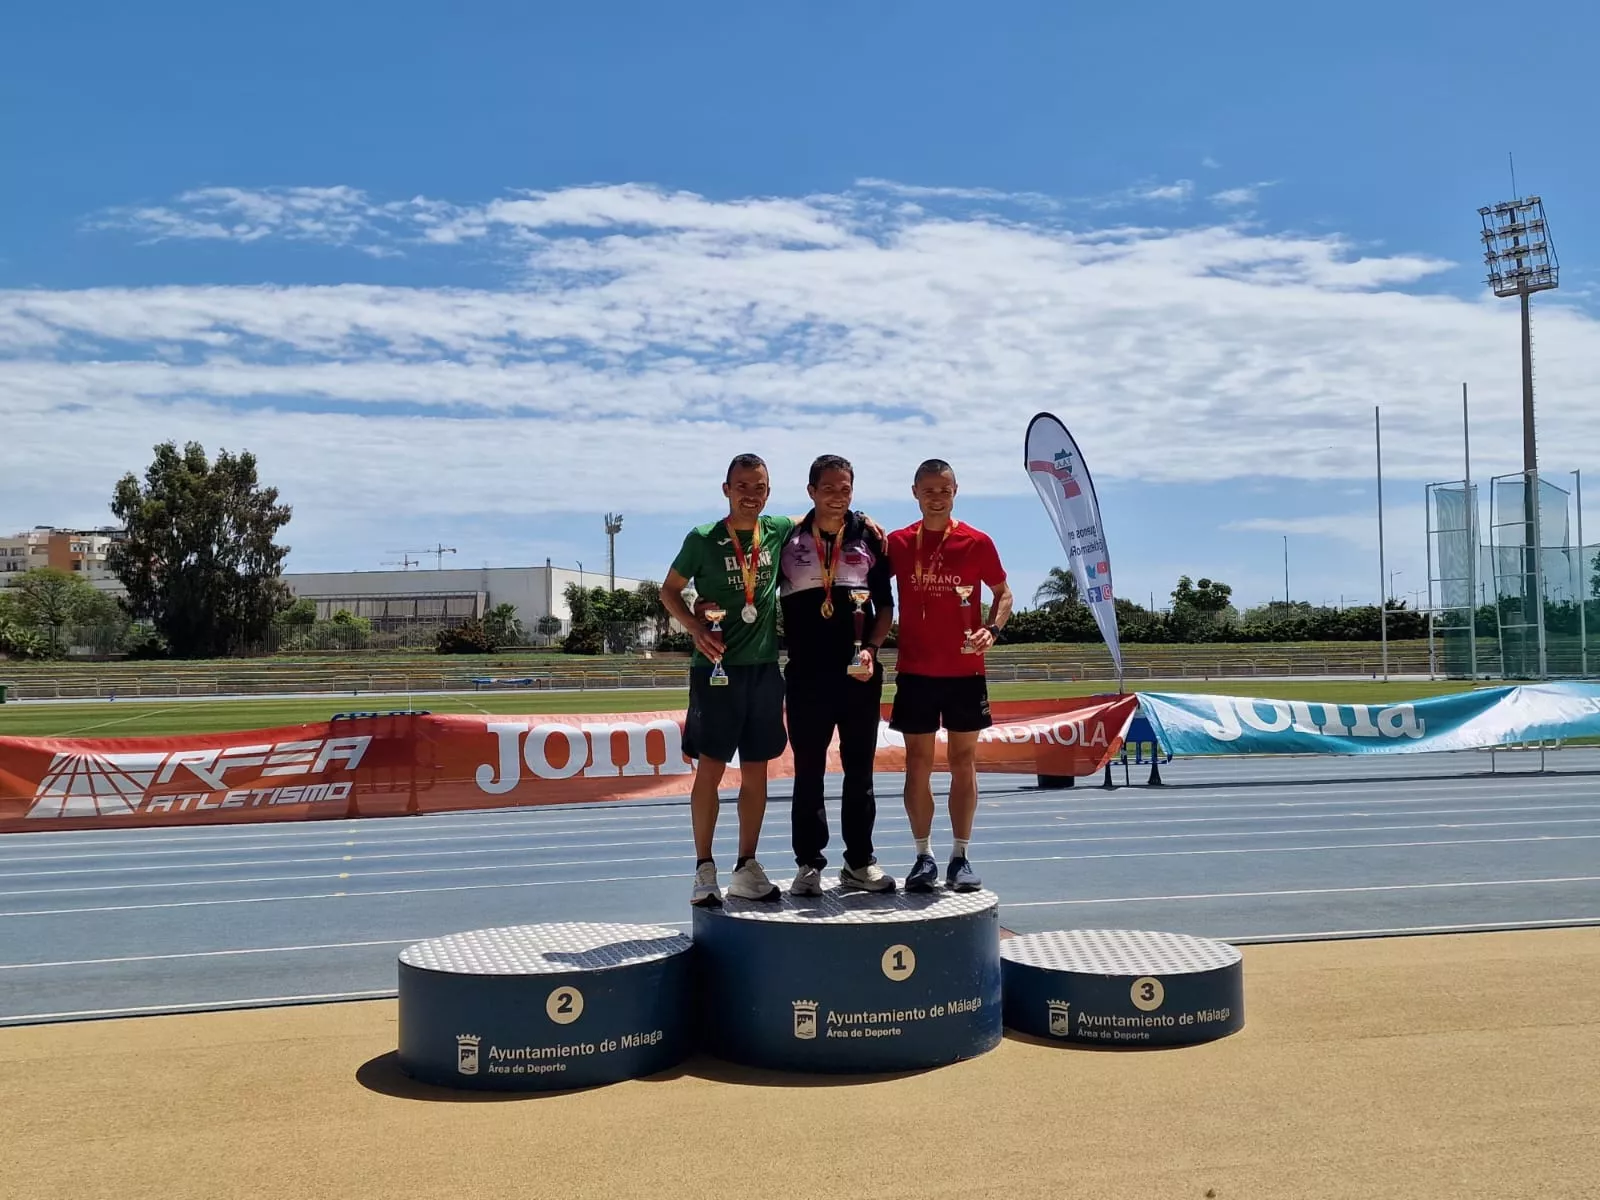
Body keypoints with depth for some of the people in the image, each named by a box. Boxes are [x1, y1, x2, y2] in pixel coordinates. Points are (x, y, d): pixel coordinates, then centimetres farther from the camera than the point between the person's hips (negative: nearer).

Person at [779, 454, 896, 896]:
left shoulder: (871, 538, 6)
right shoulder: (788, 538, 3)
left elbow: (886, 606, 8)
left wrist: (870, 648, -7)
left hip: (860, 672, 1)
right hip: (806, 672, -1)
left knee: (860, 770, 7)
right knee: (808, 771, 4)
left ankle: (859, 863, 18)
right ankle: (809, 864, 13)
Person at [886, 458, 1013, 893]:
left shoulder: (977, 542, 0)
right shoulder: (898, 544, 2)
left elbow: (1003, 594, 8)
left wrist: (991, 629, -10)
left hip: (965, 671, 0)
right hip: (915, 672, 1)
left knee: (963, 763, 5)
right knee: (918, 765, 4)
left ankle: (961, 857, 14)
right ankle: (924, 857, 13)